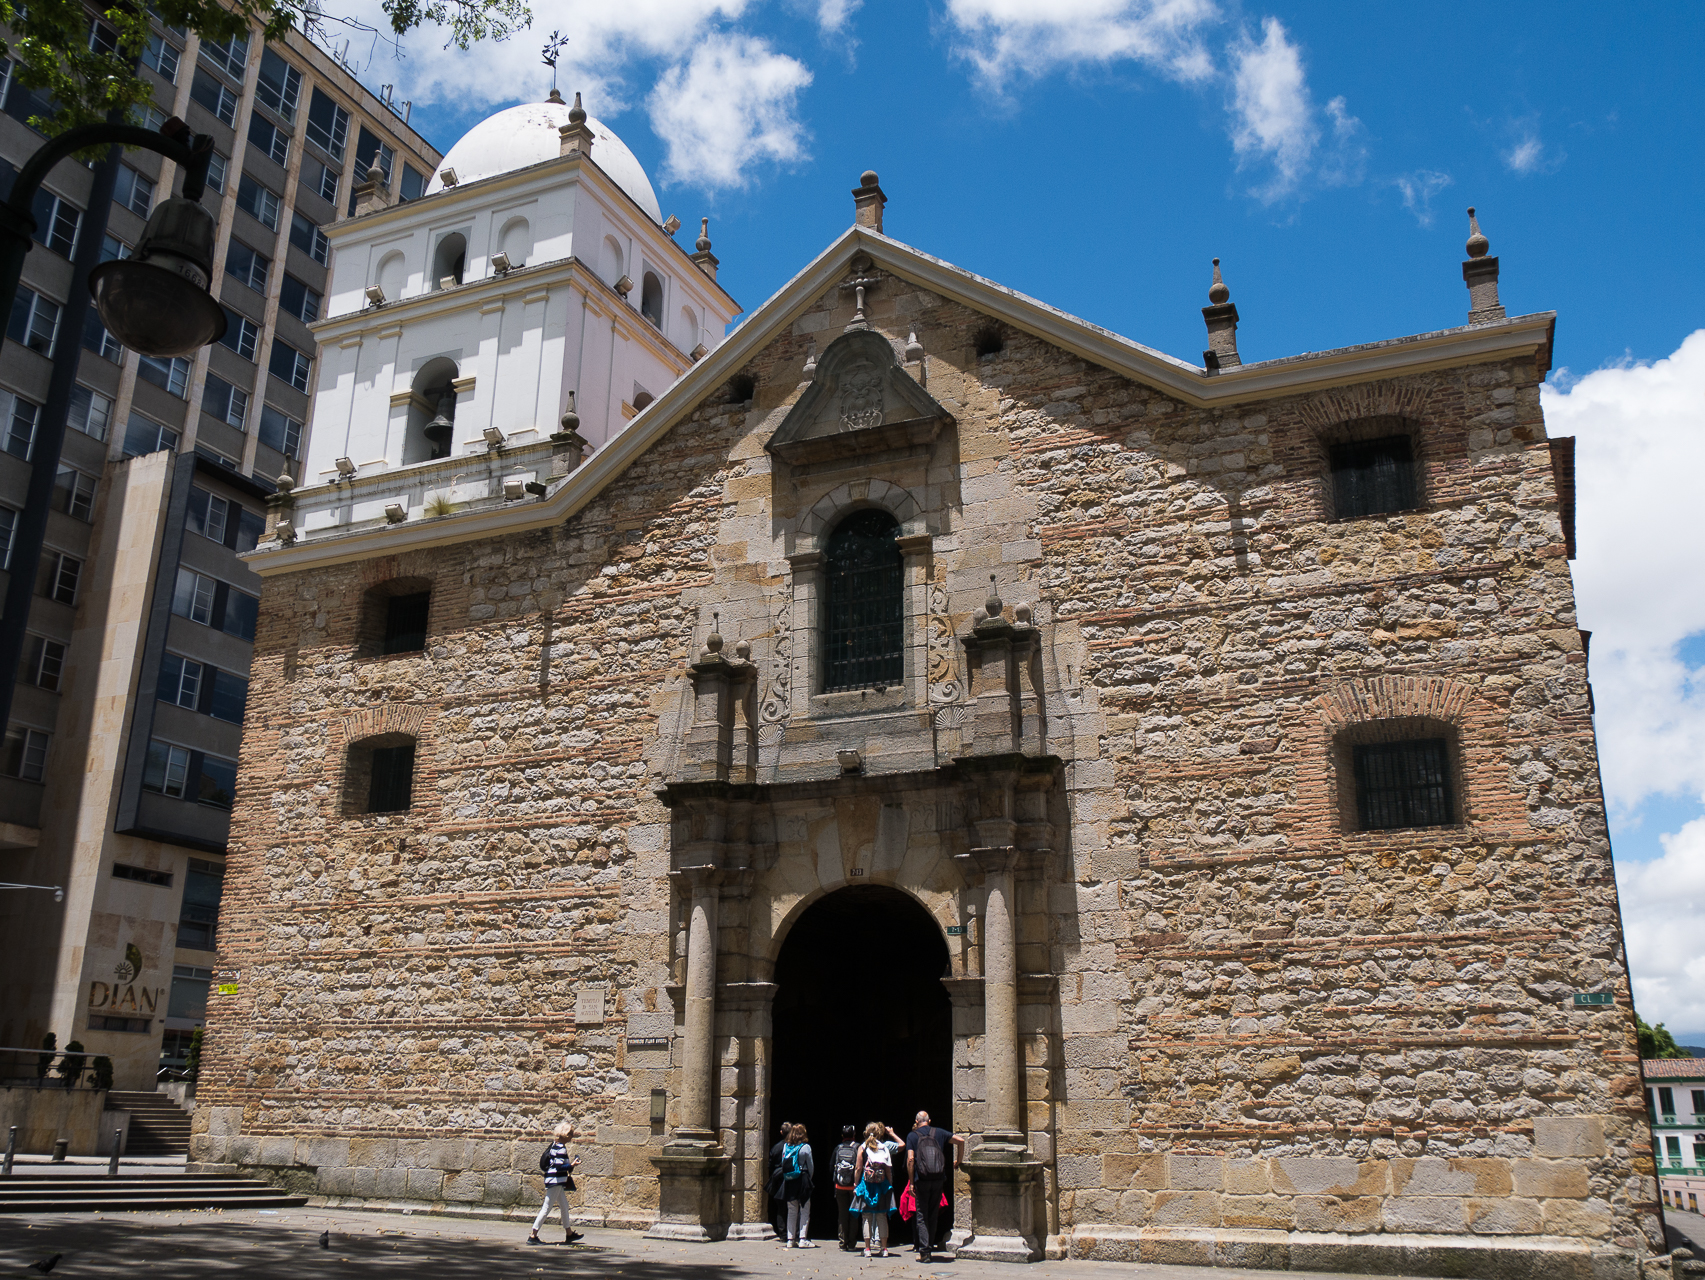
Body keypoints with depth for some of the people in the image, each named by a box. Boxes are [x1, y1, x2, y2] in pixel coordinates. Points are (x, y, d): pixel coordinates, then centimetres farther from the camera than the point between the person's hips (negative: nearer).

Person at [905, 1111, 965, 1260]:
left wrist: (911, 1182, -5)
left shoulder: (912, 1136, 2)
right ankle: (930, 1244, 21)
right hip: (938, 1180, 2)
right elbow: (960, 1140, 2)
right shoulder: (939, 1133, 8)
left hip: (921, 1180, -2)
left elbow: (910, 1160, -8)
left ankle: (923, 1251, -4)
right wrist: (958, 1160, 13)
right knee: (934, 1214, 16)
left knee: (922, 1216, 3)